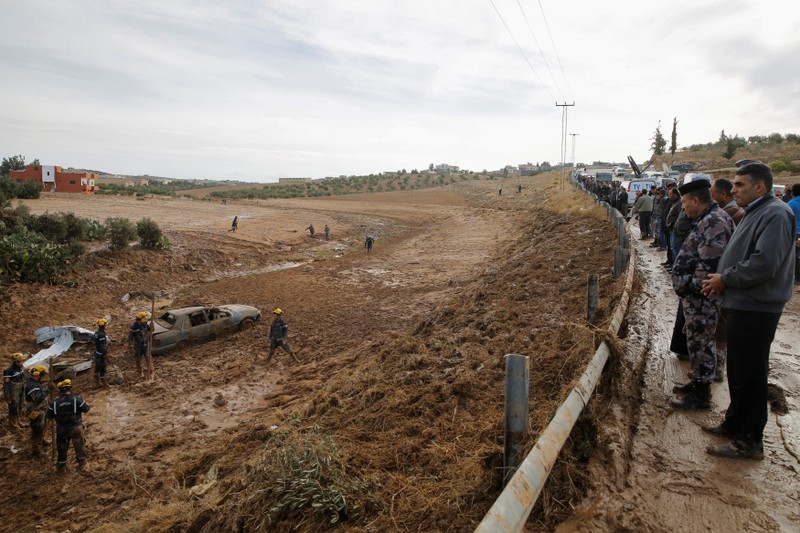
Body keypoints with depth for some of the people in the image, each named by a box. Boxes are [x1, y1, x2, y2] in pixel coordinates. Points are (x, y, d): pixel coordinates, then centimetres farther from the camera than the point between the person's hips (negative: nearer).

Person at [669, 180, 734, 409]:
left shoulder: (713, 222, -20)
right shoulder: (707, 220, 13)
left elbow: (710, 264, -28)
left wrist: (691, 287, -17)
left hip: (701, 297, -10)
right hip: (696, 295, 10)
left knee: (701, 342, 0)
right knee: (697, 340, 20)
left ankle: (701, 394, 11)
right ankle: (698, 382, 34)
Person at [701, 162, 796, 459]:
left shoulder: (775, 215, -17)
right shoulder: (755, 214, 17)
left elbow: (764, 264, -27)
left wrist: (725, 279, -14)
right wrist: (722, 280, 6)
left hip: (755, 310, -10)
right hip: (741, 305, 10)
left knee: (750, 375, -1)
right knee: (737, 370, 19)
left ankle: (749, 442, 11)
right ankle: (735, 424, 33)